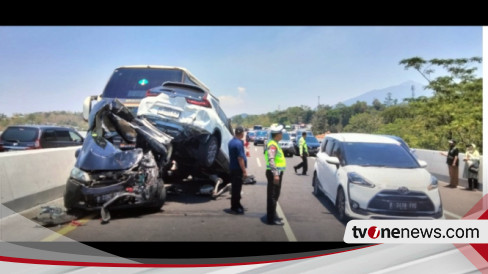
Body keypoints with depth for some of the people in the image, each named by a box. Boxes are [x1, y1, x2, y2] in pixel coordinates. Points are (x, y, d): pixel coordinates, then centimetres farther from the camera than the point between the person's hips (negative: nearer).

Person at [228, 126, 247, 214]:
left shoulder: (231, 142, 8)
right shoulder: (239, 143, -20)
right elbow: (240, 158, -22)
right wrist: (244, 171, -19)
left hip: (232, 167, 9)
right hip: (238, 169, -9)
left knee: (235, 187, 17)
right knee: (237, 188, -1)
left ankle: (236, 205, 28)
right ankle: (235, 208, 6)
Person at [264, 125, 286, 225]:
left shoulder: (275, 144, 17)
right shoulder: (272, 145, -16)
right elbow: (271, 160, -25)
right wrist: (275, 174, -28)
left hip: (277, 173, 10)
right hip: (274, 173, -10)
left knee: (275, 195, 17)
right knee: (272, 195, -6)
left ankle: (272, 215, 28)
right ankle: (271, 218, -1)